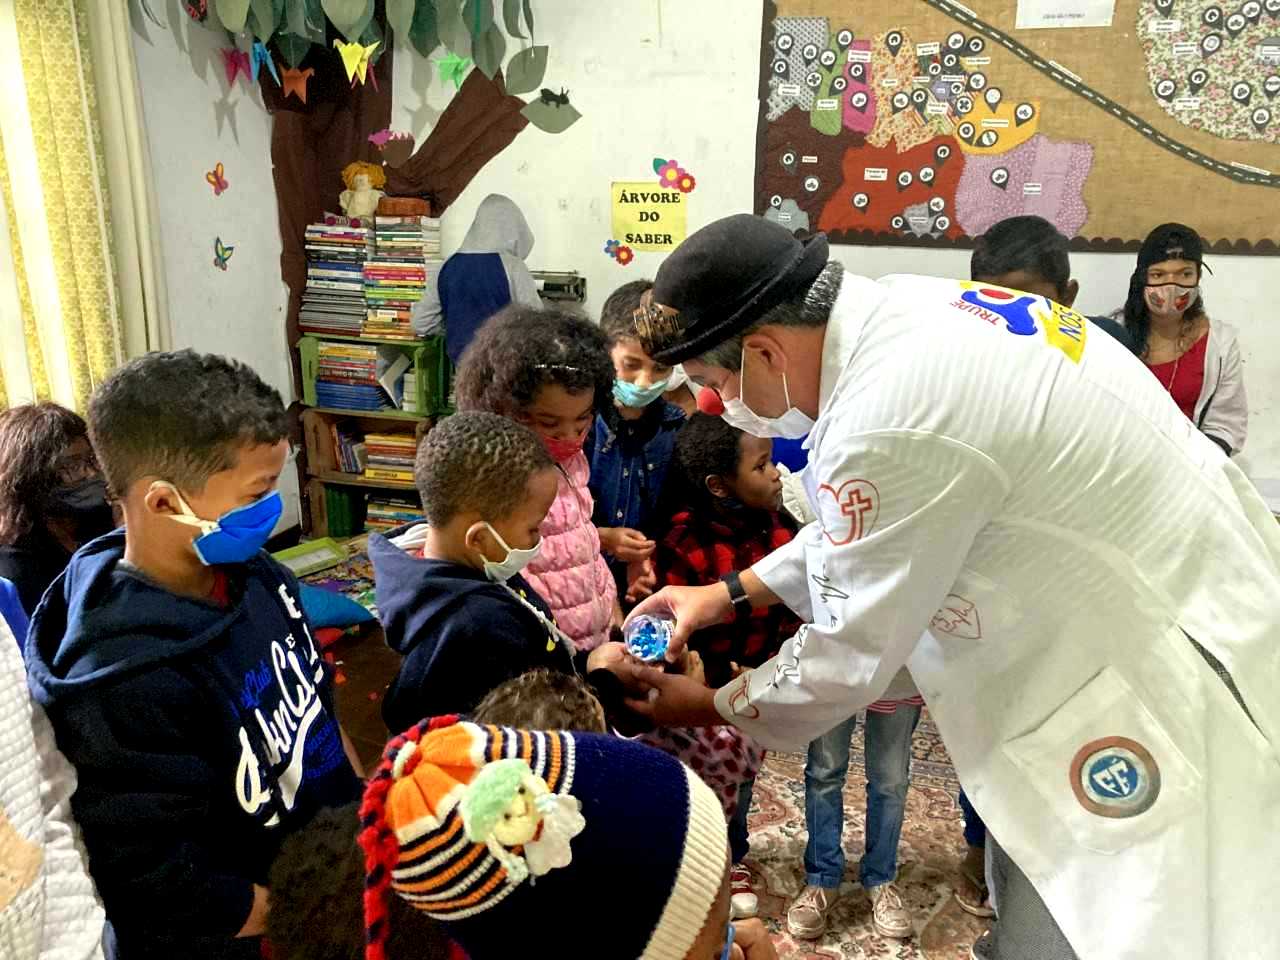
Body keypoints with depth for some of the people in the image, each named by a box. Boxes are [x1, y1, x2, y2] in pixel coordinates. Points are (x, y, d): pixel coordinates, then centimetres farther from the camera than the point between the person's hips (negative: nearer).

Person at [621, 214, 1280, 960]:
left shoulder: (886, 424, -31)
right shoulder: (908, 318, -1)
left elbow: (848, 658, -17)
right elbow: (866, 524, 13)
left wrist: (710, 708, 1)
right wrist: (735, 592, 13)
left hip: (1172, 674, -9)